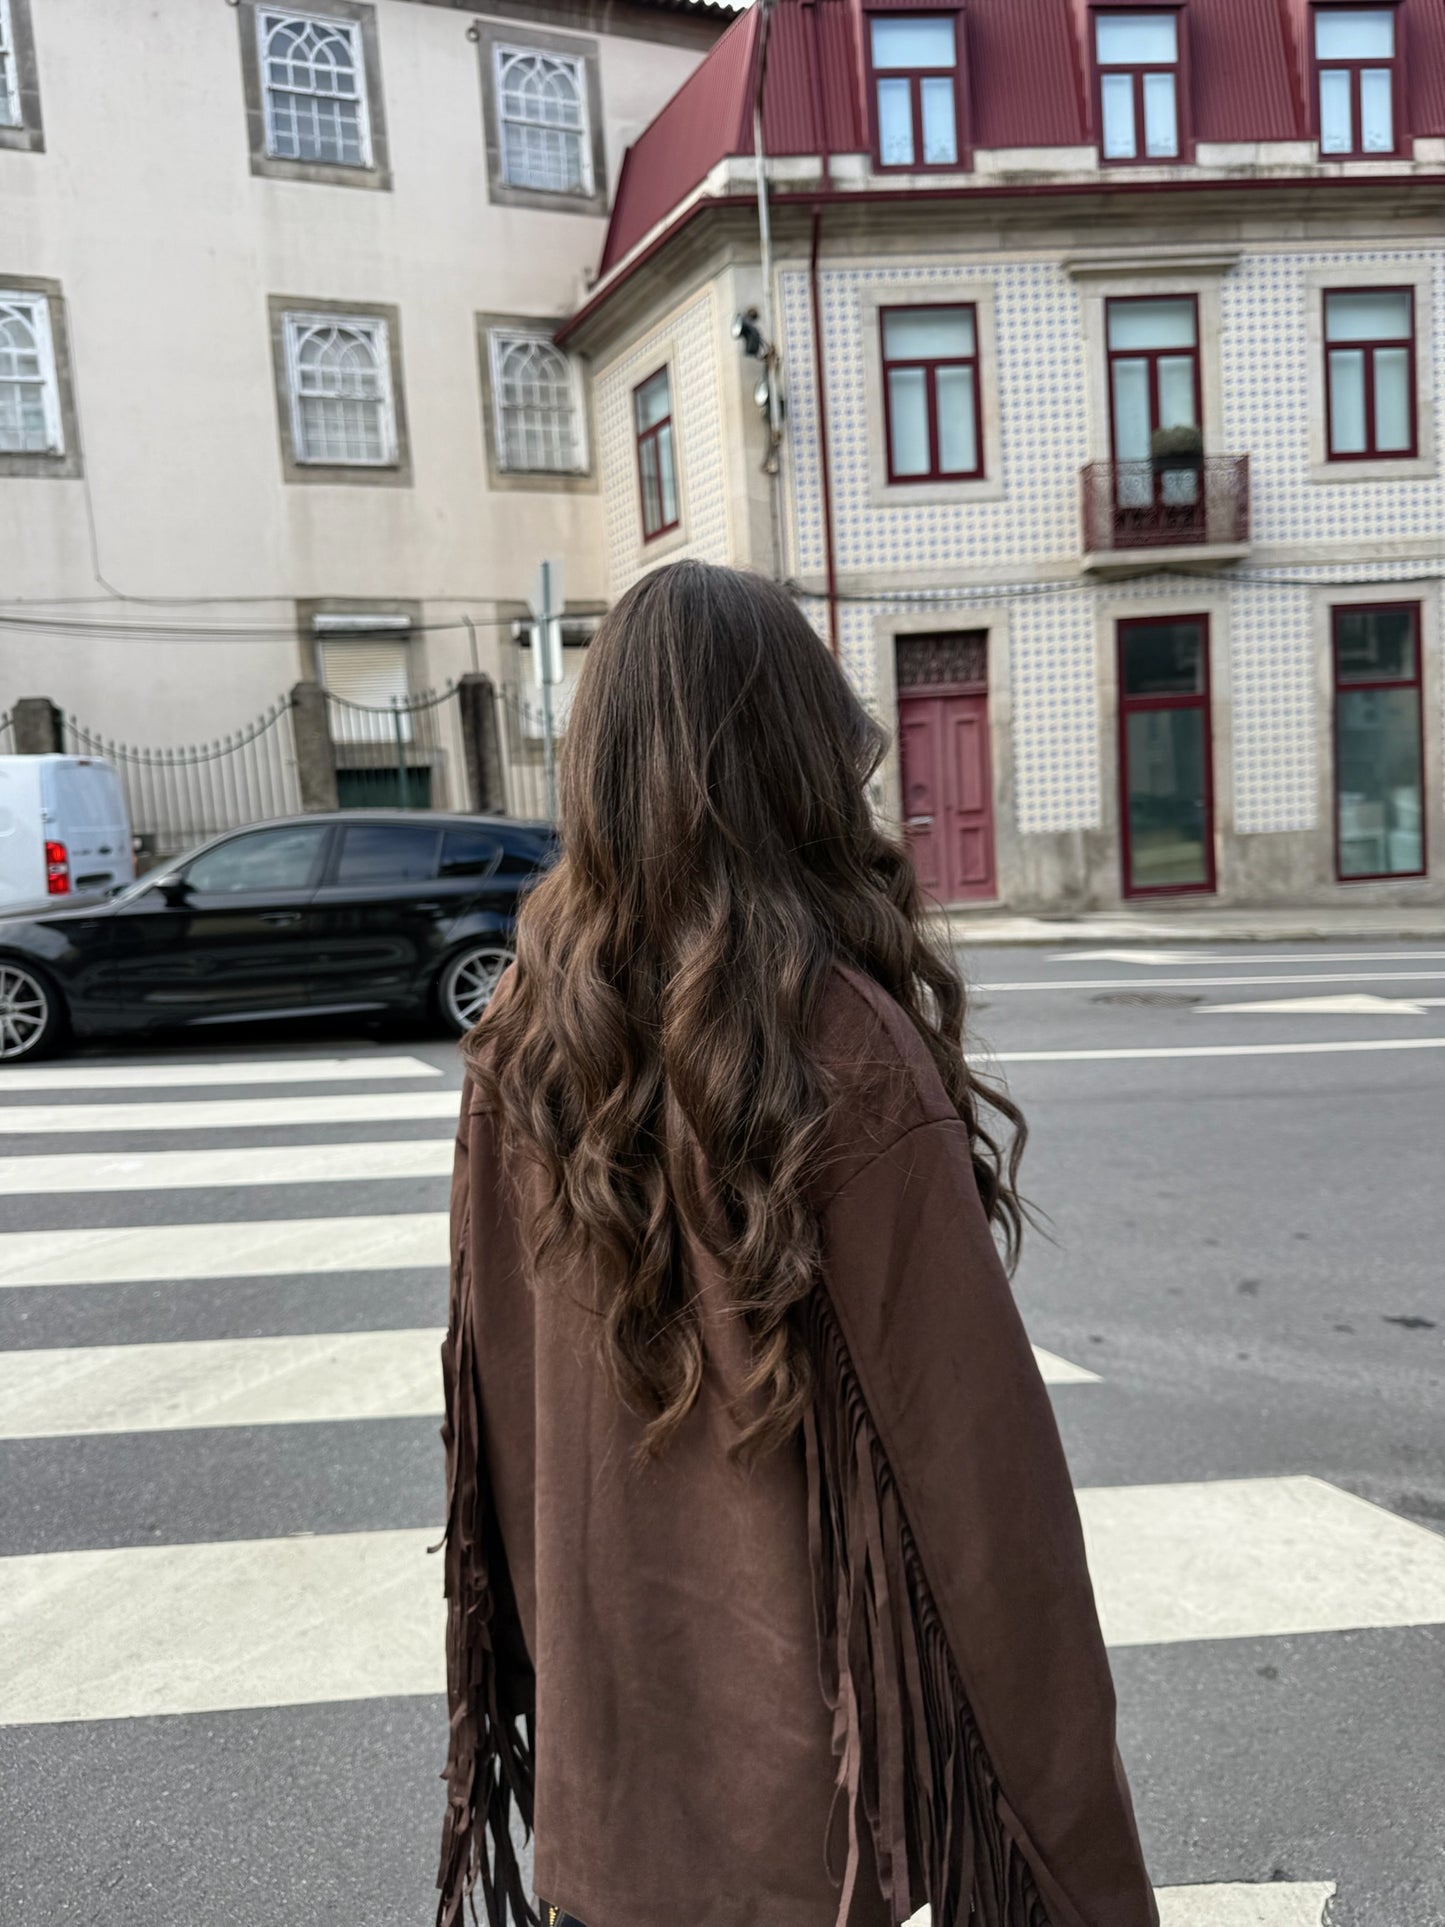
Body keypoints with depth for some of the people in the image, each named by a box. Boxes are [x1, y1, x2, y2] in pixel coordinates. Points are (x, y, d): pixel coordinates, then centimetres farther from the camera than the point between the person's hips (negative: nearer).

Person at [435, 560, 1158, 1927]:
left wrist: (548, 1676, 15)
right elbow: (973, 1462, -21)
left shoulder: (520, 1044, -9)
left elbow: (497, 1409, 0)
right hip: (805, 1782, -4)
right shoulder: (848, 1056, -25)